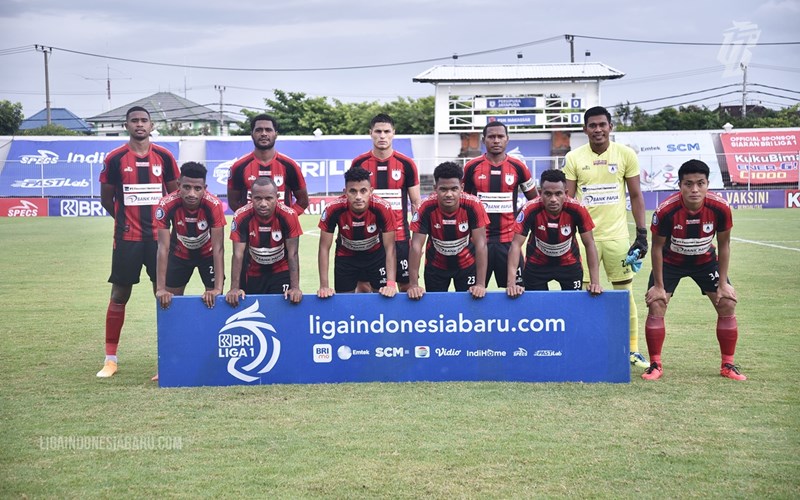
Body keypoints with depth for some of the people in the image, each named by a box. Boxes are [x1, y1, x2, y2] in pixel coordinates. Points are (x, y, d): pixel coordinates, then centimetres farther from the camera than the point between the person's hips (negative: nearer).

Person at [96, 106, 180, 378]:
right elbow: (106, 197, 9)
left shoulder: (164, 157, 3)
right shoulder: (115, 159, -1)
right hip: (127, 237, -1)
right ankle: (110, 358, 12)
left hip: (159, 235, 1)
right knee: (119, 295, 3)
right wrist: (125, 218, 5)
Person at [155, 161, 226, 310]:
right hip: (179, 253, 1)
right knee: (171, 300, 2)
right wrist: (160, 289, -35)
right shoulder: (166, 205, -32)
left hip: (207, 252, -1)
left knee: (213, 298, -6)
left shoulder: (214, 205, -34)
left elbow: (218, 247, -32)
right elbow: (163, 247, -30)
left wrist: (218, 289, -39)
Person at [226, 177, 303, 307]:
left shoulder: (288, 216, -24)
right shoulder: (241, 217, -22)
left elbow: (293, 254, -21)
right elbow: (238, 254, -20)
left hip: (281, 271, -1)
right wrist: (234, 288, -26)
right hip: (253, 273, 1)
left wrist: (295, 287, -27)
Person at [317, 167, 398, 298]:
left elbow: (390, 248, -26)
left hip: (376, 254, 0)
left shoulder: (383, 208, -32)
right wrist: (324, 286, -26)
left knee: (385, 297, -1)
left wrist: (391, 284, -36)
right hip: (346, 256, 0)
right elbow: (324, 248, -22)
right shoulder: (333, 209, -31)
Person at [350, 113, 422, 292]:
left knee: (407, 285, 3)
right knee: (363, 287, 4)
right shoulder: (359, 163, 1)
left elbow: (416, 202, 5)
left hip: (400, 236, 0)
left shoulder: (406, 164, 0)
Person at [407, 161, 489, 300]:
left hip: (467, 263, 0)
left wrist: (481, 284, -32)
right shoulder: (427, 207, -26)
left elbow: (480, 245, -26)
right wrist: (413, 284, -32)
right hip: (436, 265, 0)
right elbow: (416, 246, -25)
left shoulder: (473, 205, -27)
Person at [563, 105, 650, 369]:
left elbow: (636, 196, 6)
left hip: (617, 236, 0)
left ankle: (633, 350, 12)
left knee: (625, 292, 4)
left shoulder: (625, 154, 2)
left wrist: (642, 234, 0)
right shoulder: (574, 158, 2)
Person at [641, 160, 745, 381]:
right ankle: (655, 365, 2)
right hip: (670, 261, -2)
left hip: (705, 261, 2)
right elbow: (657, 247, -18)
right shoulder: (666, 211, -32)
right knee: (655, 306, -13)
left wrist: (723, 283, -9)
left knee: (727, 305, -4)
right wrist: (658, 285, -15)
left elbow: (724, 244, -11)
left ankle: (728, 365, 10)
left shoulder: (720, 208, -27)